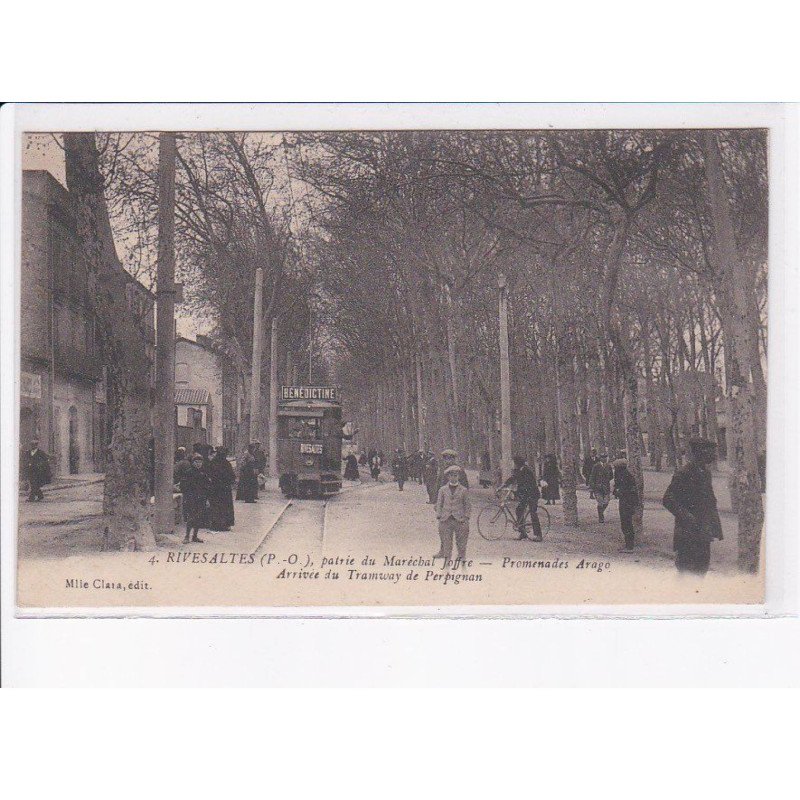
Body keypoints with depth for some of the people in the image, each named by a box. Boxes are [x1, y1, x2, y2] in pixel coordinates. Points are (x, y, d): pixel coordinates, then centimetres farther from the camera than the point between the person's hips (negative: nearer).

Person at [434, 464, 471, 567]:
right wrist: (439, 516, 1)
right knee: (446, 540, 3)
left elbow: (467, 505, 6)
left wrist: (466, 517, -1)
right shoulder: (443, 490, 6)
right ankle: (447, 558, 12)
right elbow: (439, 504, 8)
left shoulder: (463, 490, 3)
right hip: (446, 519, 1)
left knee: (461, 540, 3)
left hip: (459, 519, -1)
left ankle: (462, 557, 14)